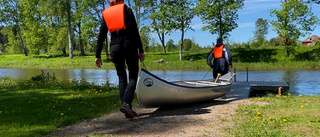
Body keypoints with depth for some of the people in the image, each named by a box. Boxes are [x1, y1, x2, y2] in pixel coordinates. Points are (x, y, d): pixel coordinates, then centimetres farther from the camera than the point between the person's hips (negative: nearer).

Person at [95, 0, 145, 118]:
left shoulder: (106, 13, 13)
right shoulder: (127, 10, 6)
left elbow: (101, 37, 8)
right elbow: (135, 32, -1)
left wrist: (98, 55, 10)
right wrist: (141, 51, 1)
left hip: (114, 47, 3)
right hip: (129, 45, -3)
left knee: (122, 78, 12)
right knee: (133, 77, 4)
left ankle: (128, 109, 9)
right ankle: (126, 103, -19)